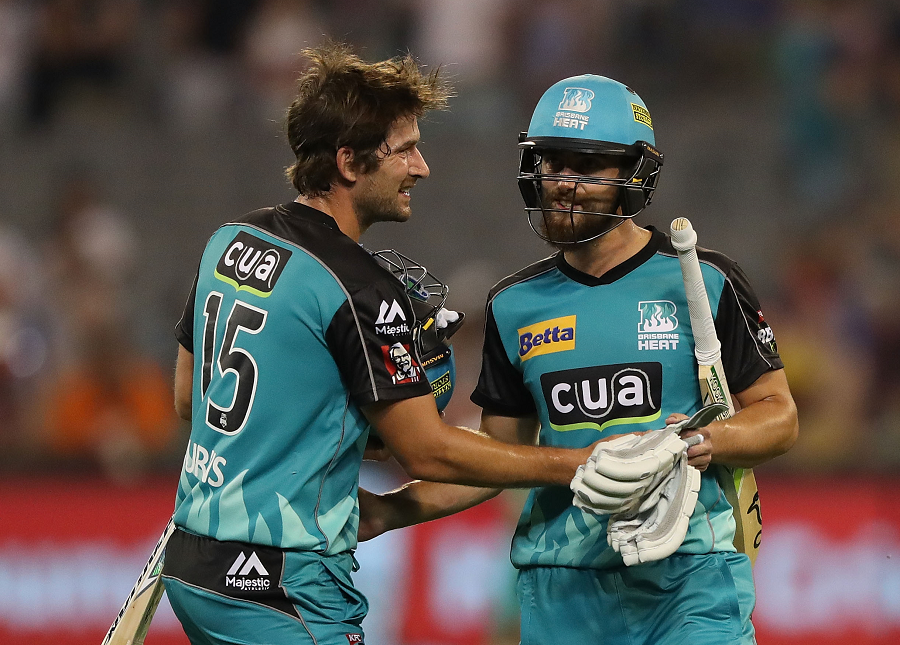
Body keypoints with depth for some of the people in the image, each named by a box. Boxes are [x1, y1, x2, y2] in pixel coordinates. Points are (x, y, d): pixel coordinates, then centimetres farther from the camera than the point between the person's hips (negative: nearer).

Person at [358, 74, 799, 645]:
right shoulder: (516, 306, 11)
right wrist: (389, 511, 4)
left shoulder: (702, 284, -1)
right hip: (562, 588, 3)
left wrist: (709, 441, -18)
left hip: (687, 576, -3)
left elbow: (779, 415, 2)